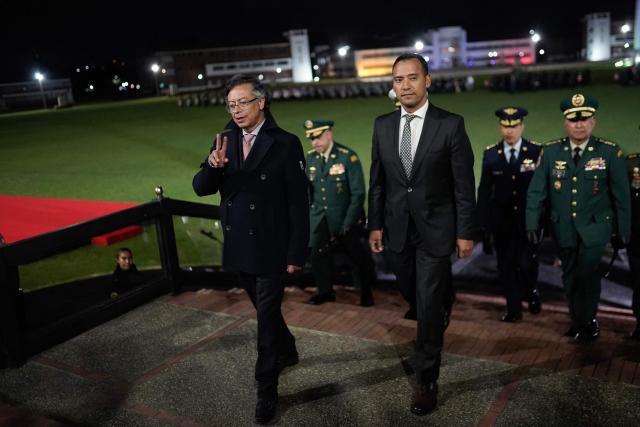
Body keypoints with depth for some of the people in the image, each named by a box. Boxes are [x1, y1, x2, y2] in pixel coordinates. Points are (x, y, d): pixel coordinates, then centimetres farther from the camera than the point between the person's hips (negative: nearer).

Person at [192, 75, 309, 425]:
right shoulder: (224, 141, 3)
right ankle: (287, 351, 48)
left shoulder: (285, 143, -12)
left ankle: (266, 392, 15)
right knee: (265, 309, 23)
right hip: (238, 248, 5)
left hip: (270, 249, -5)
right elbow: (201, 188, -3)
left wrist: (296, 254, -13)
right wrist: (213, 166, -25)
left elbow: (298, 203, -12)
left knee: (266, 317, 2)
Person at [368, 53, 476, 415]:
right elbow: (377, 181, 7)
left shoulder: (451, 124, -9)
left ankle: (427, 381, 16)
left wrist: (466, 232, -8)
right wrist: (375, 225, 4)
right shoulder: (383, 125, 3)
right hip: (396, 230, 4)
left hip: (436, 229, -4)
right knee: (414, 297, 19)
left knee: (428, 307, 0)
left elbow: (464, 184, -7)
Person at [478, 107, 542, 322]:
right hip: (501, 222, 2)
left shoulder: (536, 151, -4)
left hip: (529, 220, -2)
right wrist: (483, 224, 2)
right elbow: (484, 191, 4)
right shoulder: (490, 154, 2)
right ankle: (513, 309, 25)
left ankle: (531, 291, 25)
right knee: (506, 267, 8)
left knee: (526, 264, -8)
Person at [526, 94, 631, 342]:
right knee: (570, 277, 12)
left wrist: (622, 232, 1)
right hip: (563, 229, 3)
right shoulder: (550, 152, 0)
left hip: (594, 228, -2)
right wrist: (532, 225, -8)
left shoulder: (610, 152, -5)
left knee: (587, 271, -14)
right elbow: (536, 192, -1)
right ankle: (578, 322, 31)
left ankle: (589, 321, 9)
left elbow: (621, 196, 0)